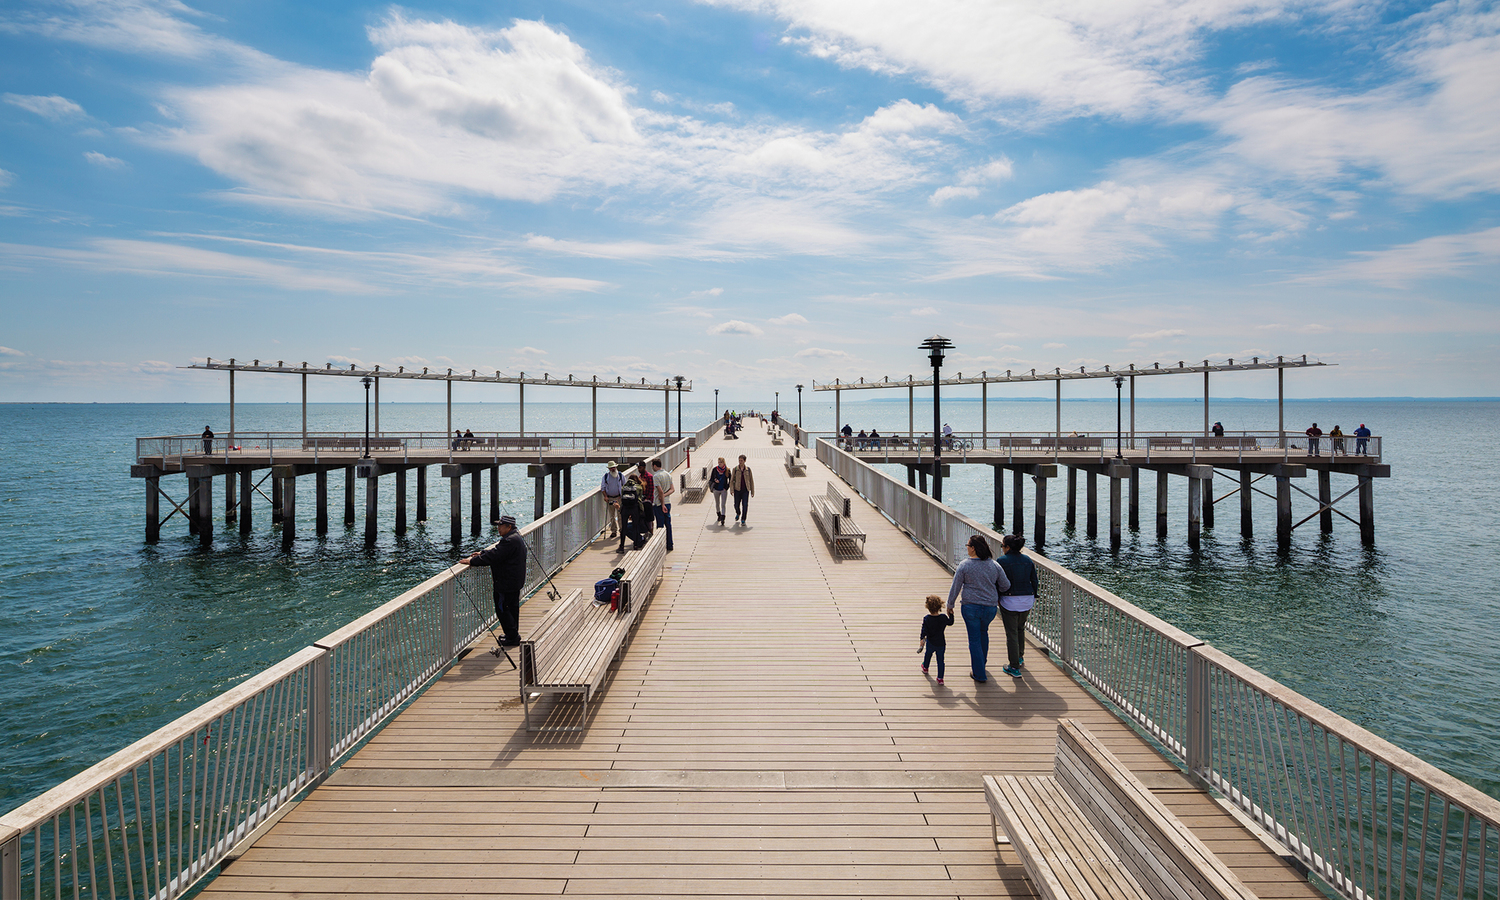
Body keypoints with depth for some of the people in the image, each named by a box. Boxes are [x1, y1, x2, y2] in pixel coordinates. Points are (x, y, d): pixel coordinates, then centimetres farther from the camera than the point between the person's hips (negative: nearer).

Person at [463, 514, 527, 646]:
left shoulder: (510, 541, -24)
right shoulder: (515, 537, 12)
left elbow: (493, 556, -26)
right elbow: (497, 551, 20)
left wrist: (472, 561, -21)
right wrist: (482, 553, 11)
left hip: (506, 583, -11)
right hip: (515, 581, 11)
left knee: (501, 609, -3)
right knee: (512, 607, 18)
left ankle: (513, 636, 3)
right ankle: (514, 635, 28)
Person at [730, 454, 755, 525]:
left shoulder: (748, 469, 3)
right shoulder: (735, 469, 1)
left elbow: (751, 481, 8)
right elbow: (732, 480, 1)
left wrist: (752, 492, 6)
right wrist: (731, 490, -10)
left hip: (745, 490, 0)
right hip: (737, 490, 0)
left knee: (745, 505, -8)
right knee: (736, 505, 5)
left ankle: (743, 520, 2)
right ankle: (738, 513, 38)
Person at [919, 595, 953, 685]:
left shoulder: (926, 619, -17)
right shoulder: (943, 618, -14)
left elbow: (924, 631, -18)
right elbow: (950, 623, 6)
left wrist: (922, 640, -12)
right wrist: (951, 614, 18)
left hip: (930, 644, 0)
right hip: (941, 643, 0)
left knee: (927, 655, 28)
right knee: (940, 660, 9)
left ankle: (925, 668, 53)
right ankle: (940, 678, 9)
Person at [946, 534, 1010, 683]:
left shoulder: (964, 565, -12)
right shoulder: (995, 565, -3)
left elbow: (955, 587, -6)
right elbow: (1005, 585, 7)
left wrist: (950, 605, 6)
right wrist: (997, 593, 28)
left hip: (970, 606, -4)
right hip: (990, 607, 4)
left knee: (974, 639, 7)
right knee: (983, 632, 29)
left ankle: (979, 674, 11)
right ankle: (981, 663, 42)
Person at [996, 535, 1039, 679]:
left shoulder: (1002, 561, -12)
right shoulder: (1027, 560, 4)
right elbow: (1034, 582, 7)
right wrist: (1033, 598, 18)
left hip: (1009, 601, -5)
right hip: (1027, 599, 5)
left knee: (1011, 633, 3)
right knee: (1020, 628, 26)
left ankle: (1014, 667, 8)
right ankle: (1020, 657, 38)